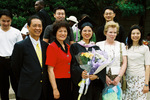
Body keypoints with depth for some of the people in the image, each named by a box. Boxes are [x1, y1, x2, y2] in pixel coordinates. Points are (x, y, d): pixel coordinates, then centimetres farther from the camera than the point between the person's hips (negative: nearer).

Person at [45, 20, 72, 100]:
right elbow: (50, 70, -13)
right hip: (57, 83, -7)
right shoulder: (52, 47, -10)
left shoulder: (68, 47, 11)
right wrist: (55, 89, -17)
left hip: (68, 84, 7)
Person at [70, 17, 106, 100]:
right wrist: (81, 73, -24)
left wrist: (96, 75, -16)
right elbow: (73, 64, -5)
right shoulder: (75, 47, 5)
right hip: (80, 83, -2)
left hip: (94, 83, 2)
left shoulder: (96, 48, 12)